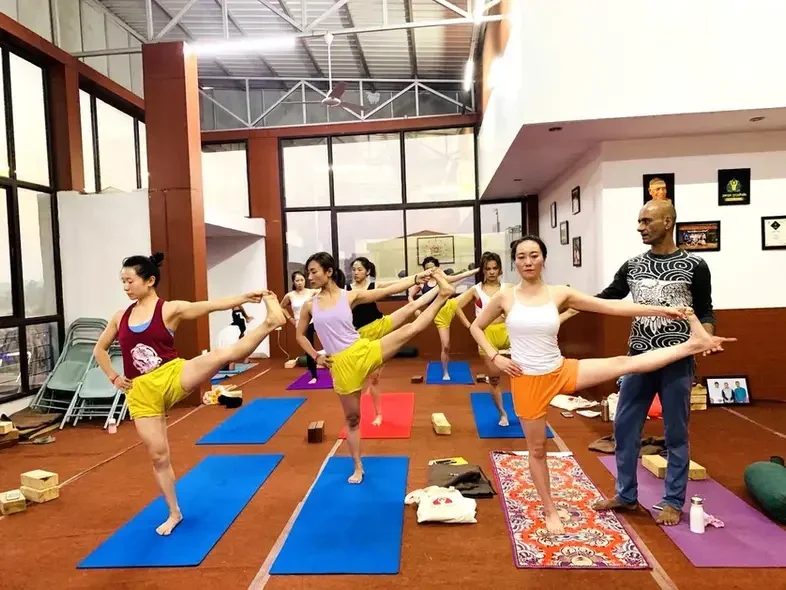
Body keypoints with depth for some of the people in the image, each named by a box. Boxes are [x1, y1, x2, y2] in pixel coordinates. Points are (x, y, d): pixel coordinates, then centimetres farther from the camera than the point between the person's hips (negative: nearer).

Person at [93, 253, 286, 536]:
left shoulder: (170, 309, -4)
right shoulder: (121, 317, 9)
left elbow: (209, 306, -19)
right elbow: (99, 349, 23)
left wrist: (244, 297, -33)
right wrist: (114, 378, 10)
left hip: (173, 376, -3)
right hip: (142, 393, 3)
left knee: (225, 354, -31)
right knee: (158, 455, 9)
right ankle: (174, 513, 24)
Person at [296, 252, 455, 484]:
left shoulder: (350, 296, 0)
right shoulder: (310, 305, 5)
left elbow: (387, 290, -5)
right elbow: (300, 335, 18)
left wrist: (417, 278, -12)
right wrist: (316, 356, 5)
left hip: (363, 351, -1)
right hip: (341, 366, 2)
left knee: (409, 329, -21)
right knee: (351, 418, 12)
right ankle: (358, 468, 27)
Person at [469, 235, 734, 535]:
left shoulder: (559, 293, -4)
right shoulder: (505, 297, -7)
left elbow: (611, 306, -7)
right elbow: (476, 327, 6)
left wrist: (661, 310, -13)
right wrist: (495, 357, -8)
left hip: (561, 372, 1)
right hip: (528, 381, -1)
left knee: (624, 363, -13)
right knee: (537, 448, 10)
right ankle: (550, 511, 28)